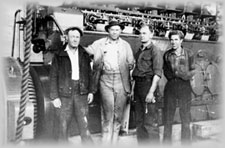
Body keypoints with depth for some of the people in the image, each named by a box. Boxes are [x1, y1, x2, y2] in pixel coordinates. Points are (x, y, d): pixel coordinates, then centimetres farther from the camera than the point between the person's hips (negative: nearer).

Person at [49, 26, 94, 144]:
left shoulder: (84, 55, 10)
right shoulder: (59, 56, 0)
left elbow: (89, 74, 14)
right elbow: (53, 77, -2)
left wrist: (90, 91, 6)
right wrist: (54, 97, -7)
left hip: (81, 94, 2)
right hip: (64, 95, -2)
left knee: (84, 125, 0)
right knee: (63, 126, 5)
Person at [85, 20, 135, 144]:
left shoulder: (125, 45, 12)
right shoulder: (99, 43, 9)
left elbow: (131, 63, 11)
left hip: (121, 81, 2)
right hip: (105, 80, -1)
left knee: (118, 114, 5)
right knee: (108, 112, -5)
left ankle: (114, 142, 17)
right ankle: (106, 142, 5)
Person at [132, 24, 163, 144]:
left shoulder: (155, 51, -6)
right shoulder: (139, 51, 16)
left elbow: (157, 73, -13)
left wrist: (151, 92, -19)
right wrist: (133, 89, 14)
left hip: (148, 84, -8)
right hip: (138, 85, 8)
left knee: (150, 122, -4)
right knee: (139, 120, 13)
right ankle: (141, 143, 23)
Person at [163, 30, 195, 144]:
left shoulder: (188, 54, 1)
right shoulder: (167, 54, 7)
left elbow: (192, 70, 5)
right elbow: (165, 71, 11)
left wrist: (187, 75, -14)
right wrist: (175, 74, -6)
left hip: (184, 87, -1)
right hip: (170, 87, 2)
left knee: (185, 119, 3)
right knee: (168, 118, 5)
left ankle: (185, 143, 14)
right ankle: (166, 142, 15)